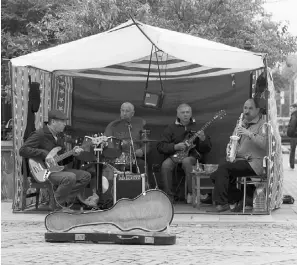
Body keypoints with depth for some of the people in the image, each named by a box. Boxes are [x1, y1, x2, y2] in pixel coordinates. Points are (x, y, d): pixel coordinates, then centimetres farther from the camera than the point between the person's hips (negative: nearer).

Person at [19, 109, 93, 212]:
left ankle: (65, 200, -3)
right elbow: (23, 150, -22)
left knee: (86, 176, 0)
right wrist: (45, 154, -27)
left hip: (58, 169, 9)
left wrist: (72, 154, 0)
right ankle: (59, 204, -10)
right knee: (70, 177, -33)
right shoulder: (39, 134, -12)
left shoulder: (58, 136, 17)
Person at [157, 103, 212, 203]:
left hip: (191, 155, -1)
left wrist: (203, 139, -14)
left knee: (186, 161, -36)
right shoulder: (171, 128, 12)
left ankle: (191, 193, -28)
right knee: (166, 165, -31)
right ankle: (169, 196, -21)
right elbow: (160, 146, 5)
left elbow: (207, 149, 7)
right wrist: (175, 147, -11)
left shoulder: (197, 127, 11)